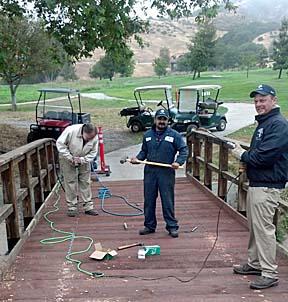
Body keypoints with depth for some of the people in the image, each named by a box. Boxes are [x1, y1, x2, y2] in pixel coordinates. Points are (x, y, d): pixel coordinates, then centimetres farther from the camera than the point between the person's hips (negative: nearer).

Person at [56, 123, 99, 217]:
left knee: (85, 182, 4)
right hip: (68, 159, -3)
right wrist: (70, 158, -26)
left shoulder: (95, 138, -21)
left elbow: (93, 153, -10)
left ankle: (88, 207, 12)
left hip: (84, 160, 3)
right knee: (70, 182, -3)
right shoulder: (71, 130, -31)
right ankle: (72, 207, 6)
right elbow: (60, 143, -23)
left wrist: (82, 160, -25)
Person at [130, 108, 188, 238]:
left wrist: (178, 162, -14)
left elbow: (183, 150, 1)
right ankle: (149, 225, 23)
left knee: (168, 201, 0)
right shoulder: (148, 135, 11)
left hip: (167, 173, -3)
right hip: (150, 171, 4)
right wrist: (137, 158, 0)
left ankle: (172, 226, 12)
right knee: (149, 200, 9)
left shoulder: (174, 135, 0)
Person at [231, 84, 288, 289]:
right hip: (256, 183, 10)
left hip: (267, 186, -10)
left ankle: (270, 274, 5)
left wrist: (243, 155, -9)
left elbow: (264, 156, -25)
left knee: (264, 228, -5)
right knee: (254, 226, 18)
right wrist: (245, 156, 0)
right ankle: (255, 264, 32)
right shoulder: (263, 123, 17)